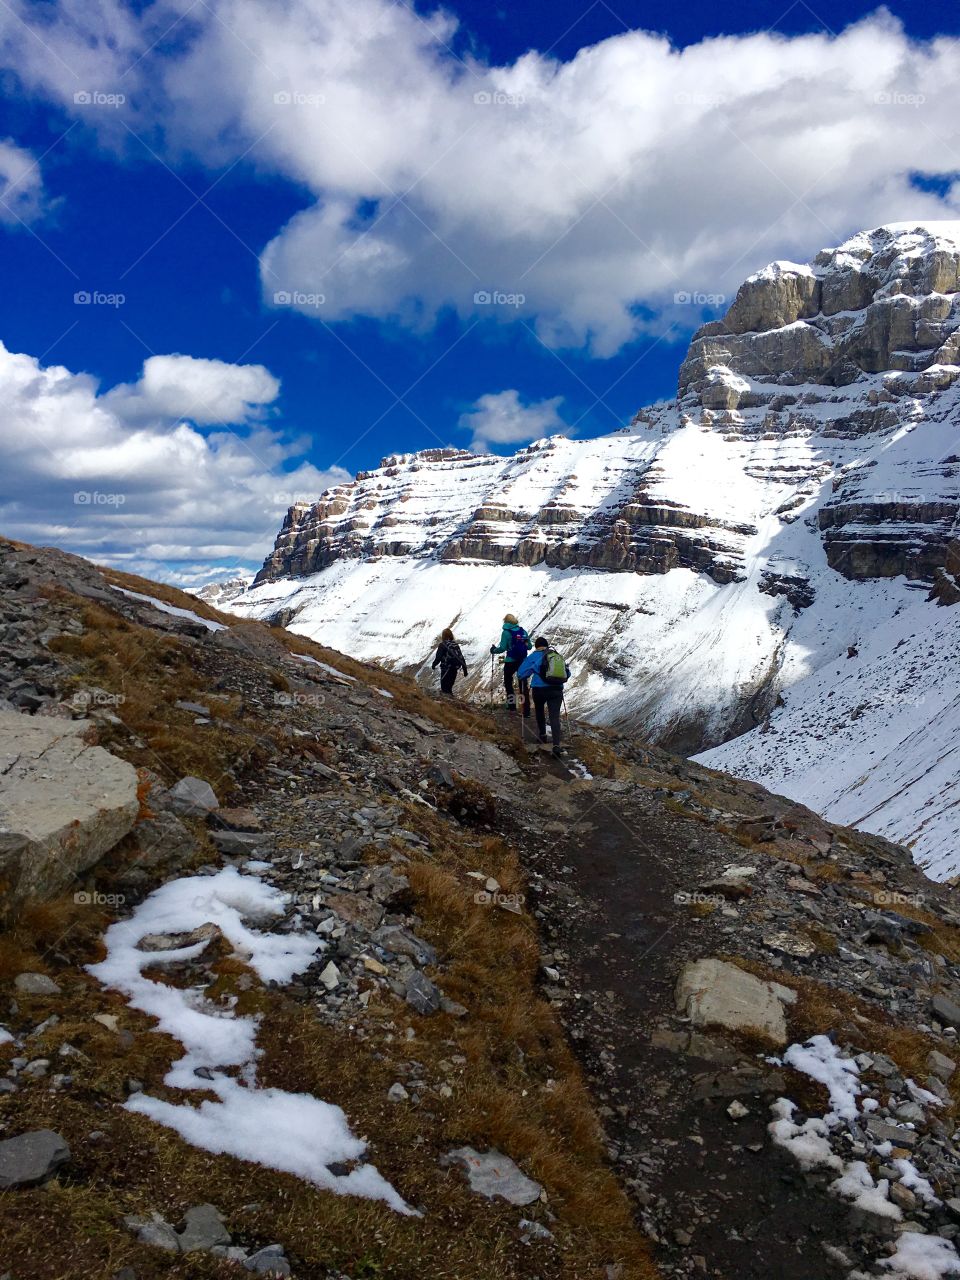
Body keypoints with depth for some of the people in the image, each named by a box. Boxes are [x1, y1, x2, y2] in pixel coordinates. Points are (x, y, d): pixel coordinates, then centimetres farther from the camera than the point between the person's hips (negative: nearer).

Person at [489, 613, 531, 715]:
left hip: (510, 662, -4)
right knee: (523, 684, 8)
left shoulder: (506, 632, -10)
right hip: (523, 661, 4)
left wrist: (494, 650, 4)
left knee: (508, 682, 16)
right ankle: (526, 709, 4)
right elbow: (529, 646, 7)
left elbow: (502, 648, -14)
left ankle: (512, 705, 12)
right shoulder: (523, 631, 3)